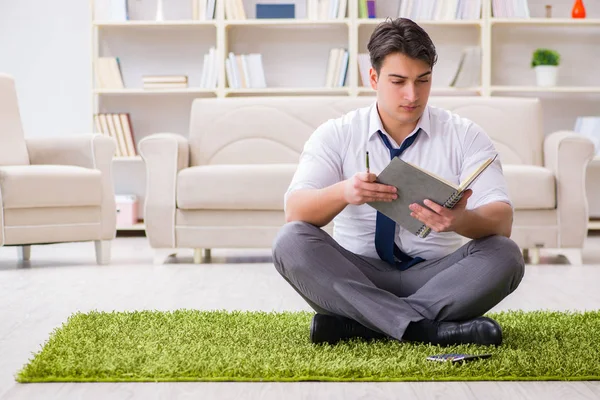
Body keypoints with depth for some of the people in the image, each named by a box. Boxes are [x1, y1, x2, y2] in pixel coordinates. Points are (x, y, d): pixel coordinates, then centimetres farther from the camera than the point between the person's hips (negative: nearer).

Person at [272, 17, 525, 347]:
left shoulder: (465, 136, 1)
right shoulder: (335, 135, 1)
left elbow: (502, 220, -11)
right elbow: (295, 211, -13)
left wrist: (461, 220, -36)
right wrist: (344, 193, -36)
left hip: (436, 277, 0)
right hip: (357, 278, 0)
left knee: (505, 254, -27)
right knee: (290, 240, -26)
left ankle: (355, 324, -28)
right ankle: (424, 328, -34)